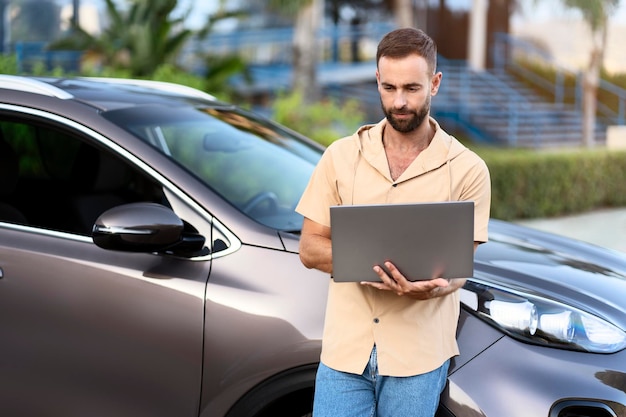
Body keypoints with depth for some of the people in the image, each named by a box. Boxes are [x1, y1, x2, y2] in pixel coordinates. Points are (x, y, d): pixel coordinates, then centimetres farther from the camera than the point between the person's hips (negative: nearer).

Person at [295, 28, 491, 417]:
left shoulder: (467, 170, -1)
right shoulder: (341, 156, 5)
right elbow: (309, 249, 4)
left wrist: (427, 287, -26)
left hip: (418, 354, -1)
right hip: (345, 346, 1)